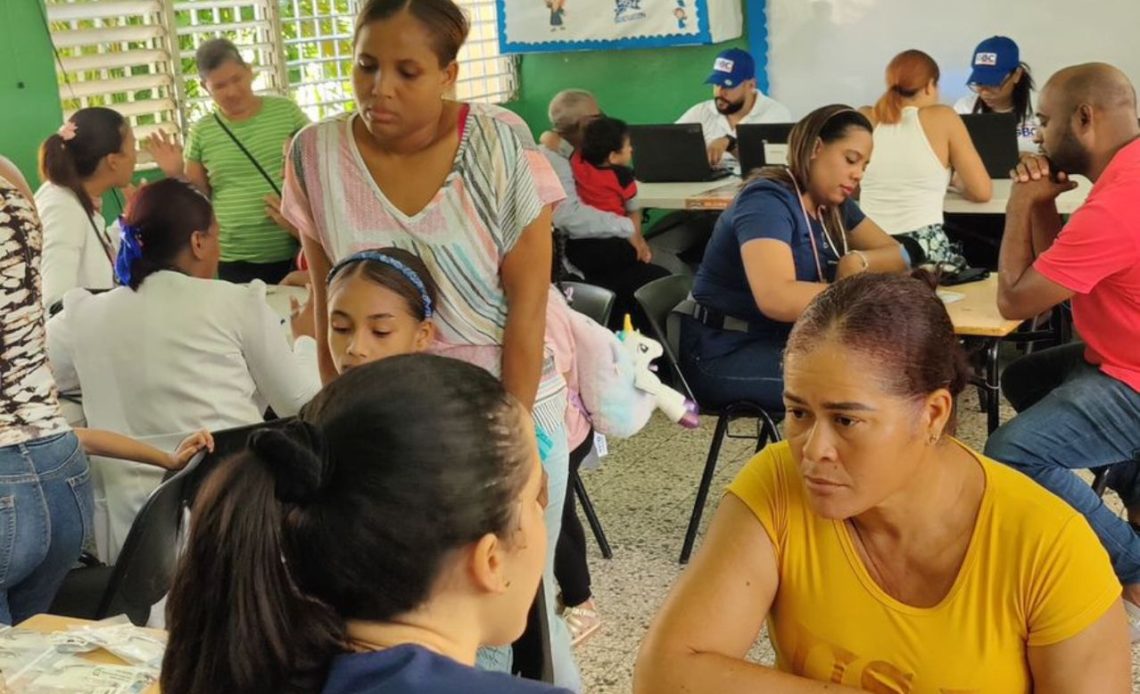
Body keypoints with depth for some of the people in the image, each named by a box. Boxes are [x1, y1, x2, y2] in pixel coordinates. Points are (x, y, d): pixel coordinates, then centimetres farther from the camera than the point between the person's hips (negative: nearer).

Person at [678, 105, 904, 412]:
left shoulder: (833, 204, 8)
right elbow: (777, 298, -33)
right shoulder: (767, 200, -18)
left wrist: (857, 260, -9)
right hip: (726, 353, -9)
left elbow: (897, 254, 13)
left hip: (784, 342, 9)